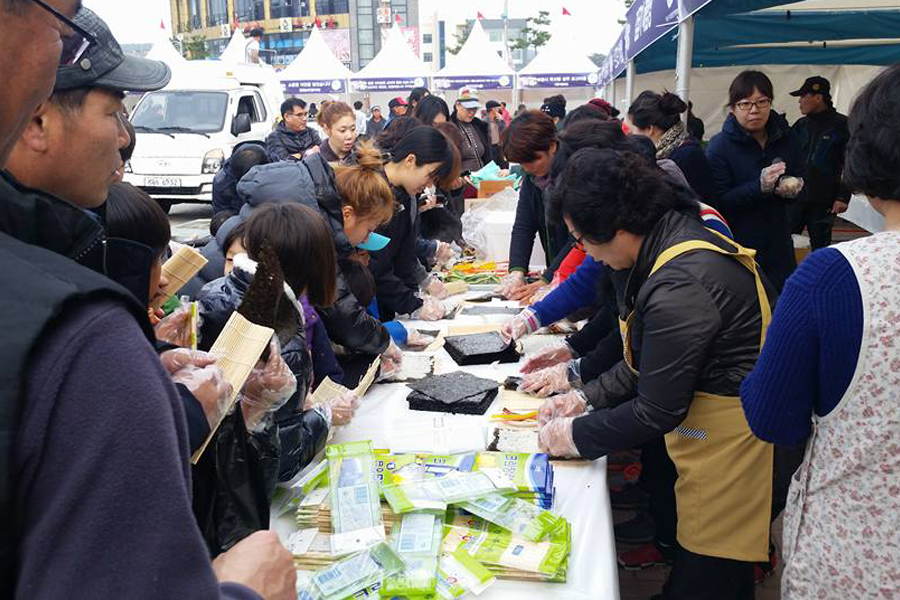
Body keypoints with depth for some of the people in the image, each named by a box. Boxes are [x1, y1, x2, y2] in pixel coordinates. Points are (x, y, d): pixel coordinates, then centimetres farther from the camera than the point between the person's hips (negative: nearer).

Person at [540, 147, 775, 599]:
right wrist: (586, 397, 8)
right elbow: (649, 361, 13)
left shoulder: (678, 286, -28)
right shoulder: (678, 237, 4)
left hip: (729, 440, -10)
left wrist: (575, 436, -8)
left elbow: (657, 413, -21)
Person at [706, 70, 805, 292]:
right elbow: (717, 202, -16)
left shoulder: (785, 138, 5)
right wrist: (759, 187, -27)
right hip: (737, 246, -5)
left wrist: (794, 188, -7)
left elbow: (801, 179, 17)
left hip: (778, 244, 5)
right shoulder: (719, 146, -11)